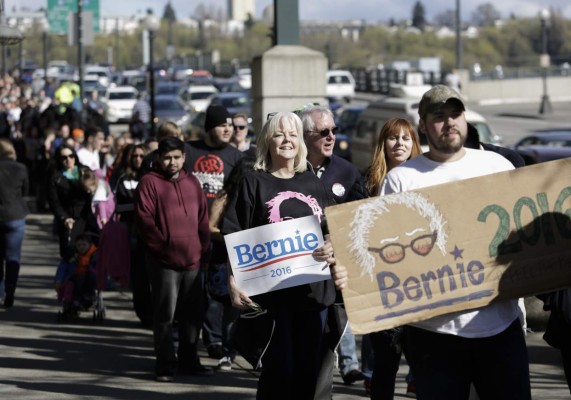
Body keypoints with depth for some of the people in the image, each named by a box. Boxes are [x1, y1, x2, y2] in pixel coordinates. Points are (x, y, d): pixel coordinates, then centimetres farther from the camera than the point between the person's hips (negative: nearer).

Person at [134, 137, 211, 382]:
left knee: (192, 315, 10)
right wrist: (162, 246, -12)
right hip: (164, 261, -5)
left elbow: (203, 217, 16)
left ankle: (189, 361, 20)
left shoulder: (191, 182, 13)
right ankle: (165, 365, 2)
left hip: (193, 260, 5)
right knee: (165, 315, -3)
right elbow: (144, 220, -9)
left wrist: (203, 247, 7)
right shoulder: (150, 182, -4)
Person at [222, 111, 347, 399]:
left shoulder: (313, 183, 13)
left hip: (314, 290, 4)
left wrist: (334, 250, -6)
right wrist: (233, 281, -13)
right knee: (280, 369, -5)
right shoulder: (254, 183, 2)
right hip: (271, 290, -4)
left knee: (310, 369, 6)